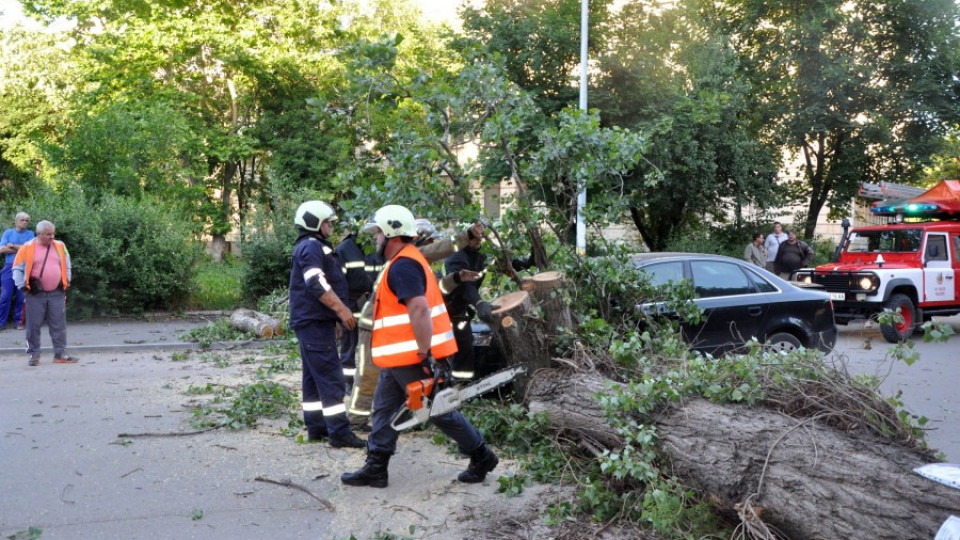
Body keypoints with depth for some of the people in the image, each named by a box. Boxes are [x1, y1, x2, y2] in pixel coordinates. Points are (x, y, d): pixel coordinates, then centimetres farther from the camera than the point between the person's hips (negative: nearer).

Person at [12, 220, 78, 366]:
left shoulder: (60, 246, 7)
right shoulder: (27, 248, -3)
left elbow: (67, 266, 19)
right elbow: (18, 269, 2)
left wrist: (66, 282, 13)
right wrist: (23, 287, -3)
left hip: (57, 293, 3)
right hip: (36, 294, -3)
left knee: (59, 325, 4)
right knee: (34, 325, 2)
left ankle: (60, 354, 9)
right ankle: (34, 354, 11)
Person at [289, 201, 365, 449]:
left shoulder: (315, 247, 22)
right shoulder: (311, 247, -13)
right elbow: (318, 285, -24)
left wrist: (335, 317, 27)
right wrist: (342, 310, -22)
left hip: (314, 321, 11)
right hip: (314, 322, -11)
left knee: (314, 376, 12)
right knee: (331, 377, -12)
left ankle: (316, 427, 18)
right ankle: (339, 432, -12)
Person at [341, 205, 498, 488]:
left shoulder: (403, 266, -20)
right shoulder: (406, 261, 15)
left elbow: (419, 309, -30)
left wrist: (426, 354, -30)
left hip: (413, 358, -11)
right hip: (399, 358, 11)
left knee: (439, 410, 0)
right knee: (384, 409, 12)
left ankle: (482, 457, 13)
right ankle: (375, 469, 17)